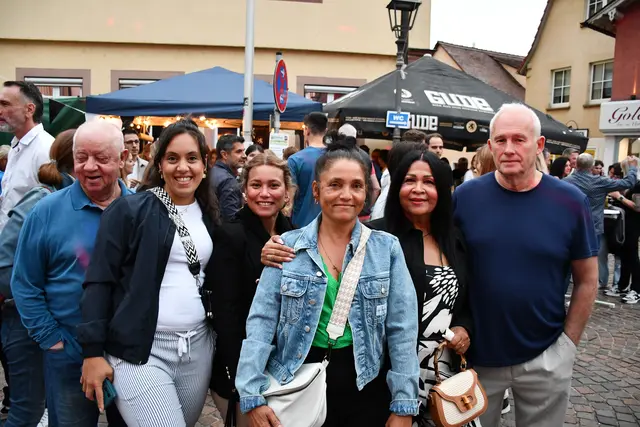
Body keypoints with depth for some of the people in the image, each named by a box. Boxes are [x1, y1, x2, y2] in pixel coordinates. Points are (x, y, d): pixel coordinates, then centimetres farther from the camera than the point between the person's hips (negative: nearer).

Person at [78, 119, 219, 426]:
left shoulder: (210, 216, 10)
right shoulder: (129, 210, -6)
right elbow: (99, 281, -8)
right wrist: (93, 351, -11)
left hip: (198, 345, 5)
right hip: (139, 349, -5)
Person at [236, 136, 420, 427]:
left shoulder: (387, 248, -3)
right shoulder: (288, 246, -3)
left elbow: (402, 328, -4)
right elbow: (261, 321, -5)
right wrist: (252, 394, -12)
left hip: (365, 384, 0)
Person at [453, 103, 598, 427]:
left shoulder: (570, 201, -7)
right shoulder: (465, 197, -7)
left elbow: (587, 281, 0)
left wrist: (567, 344, -2)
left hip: (545, 359, 0)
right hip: (475, 354, 0)